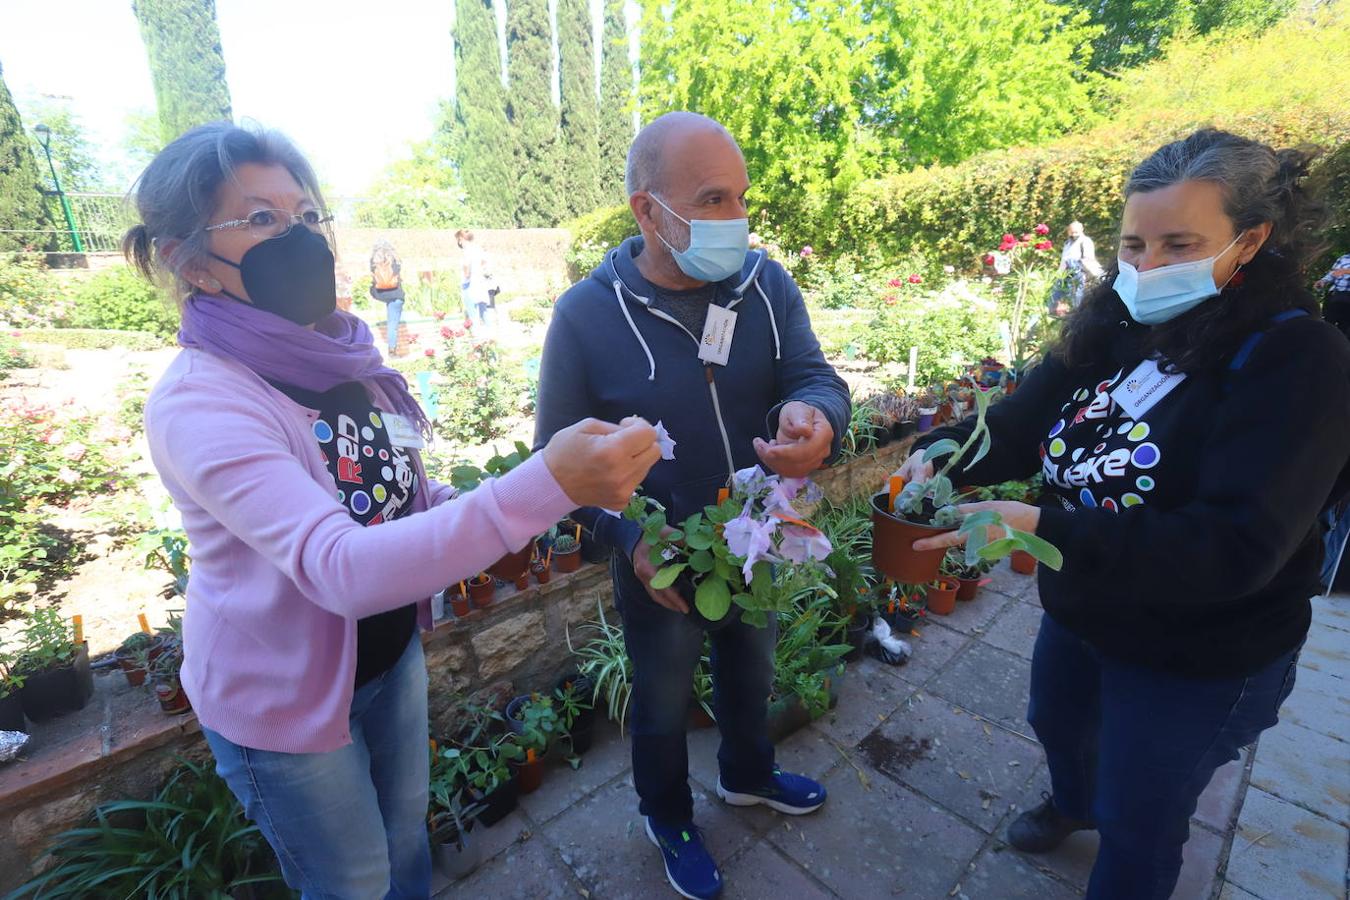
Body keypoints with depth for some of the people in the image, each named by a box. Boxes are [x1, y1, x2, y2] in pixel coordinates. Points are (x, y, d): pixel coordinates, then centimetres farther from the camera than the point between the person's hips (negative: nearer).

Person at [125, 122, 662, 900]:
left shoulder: (344, 356, -6)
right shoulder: (200, 401, -27)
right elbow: (337, 568, -42)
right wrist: (546, 486, -53)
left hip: (392, 650, 6)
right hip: (280, 696, -5)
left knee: (407, 829, 29)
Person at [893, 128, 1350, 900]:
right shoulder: (1116, 325, -7)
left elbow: (1236, 547, -33)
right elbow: (1023, 422, -8)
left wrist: (1044, 530, -44)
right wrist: (941, 455, -28)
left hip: (1199, 661, -6)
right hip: (1080, 612, 6)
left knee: (1139, 818, 17)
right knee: (1057, 722, 31)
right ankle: (1075, 802, 65)